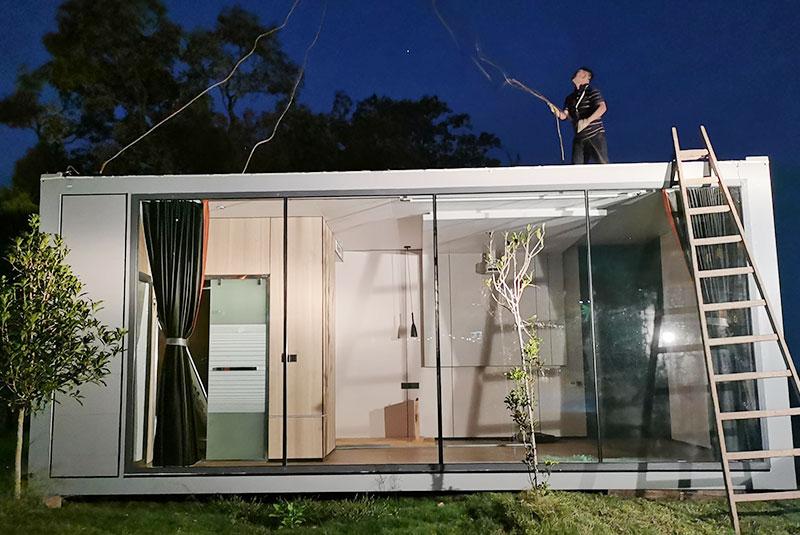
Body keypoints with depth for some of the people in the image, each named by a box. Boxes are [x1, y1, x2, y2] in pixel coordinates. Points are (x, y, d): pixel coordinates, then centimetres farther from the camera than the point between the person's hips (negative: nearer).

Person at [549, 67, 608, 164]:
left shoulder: (591, 91, -2)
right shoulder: (570, 98, 17)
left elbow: (602, 107, -15)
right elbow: (564, 116, 8)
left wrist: (587, 121, -24)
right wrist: (557, 112, -14)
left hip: (595, 135, -6)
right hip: (579, 138, 6)